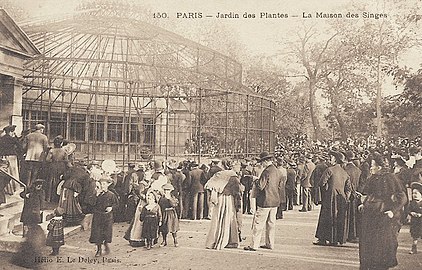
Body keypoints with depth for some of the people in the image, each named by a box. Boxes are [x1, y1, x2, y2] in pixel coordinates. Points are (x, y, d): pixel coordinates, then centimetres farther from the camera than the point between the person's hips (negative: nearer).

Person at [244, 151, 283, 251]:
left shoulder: (266, 172, -17)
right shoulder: (278, 172, 8)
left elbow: (260, 186, -19)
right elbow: (280, 186, 15)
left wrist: (256, 181, 0)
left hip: (265, 201, -8)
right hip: (275, 201, 8)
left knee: (258, 223, -2)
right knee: (271, 223, 15)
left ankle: (254, 245, 1)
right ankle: (269, 244, 22)